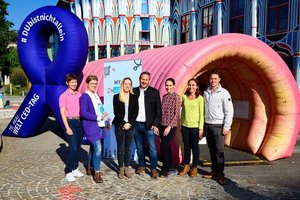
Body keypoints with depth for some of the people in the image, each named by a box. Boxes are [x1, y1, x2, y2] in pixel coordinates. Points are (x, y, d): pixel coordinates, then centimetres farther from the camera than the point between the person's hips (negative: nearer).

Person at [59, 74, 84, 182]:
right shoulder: (63, 96, -5)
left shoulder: (79, 95, 9)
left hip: (80, 122, 5)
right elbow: (62, 113, -8)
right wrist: (67, 128, -14)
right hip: (70, 122, -5)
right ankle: (68, 172, 5)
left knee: (78, 147, 10)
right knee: (73, 148, -8)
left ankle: (75, 169, 25)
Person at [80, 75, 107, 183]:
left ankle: (90, 168, 33)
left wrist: (103, 115, 4)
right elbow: (83, 113, -18)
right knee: (98, 148, -12)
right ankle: (97, 173, 0)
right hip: (91, 126, -8)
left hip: (99, 125, 8)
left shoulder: (96, 95, 14)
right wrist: (97, 117, -17)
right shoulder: (85, 96, -11)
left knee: (93, 147, 18)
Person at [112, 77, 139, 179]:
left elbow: (135, 112, 1)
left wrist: (129, 123, -9)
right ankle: (121, 169, 15)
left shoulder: (134, 97, 6)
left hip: (130, 126, 2)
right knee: (121, 148, 5)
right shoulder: (116, 97, 2)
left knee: (128, 148, 8)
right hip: (119, 126, -1)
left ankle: (127, 168, 18)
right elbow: (116, 112, -4)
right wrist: (124, 124, -12)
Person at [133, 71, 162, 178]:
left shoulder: (154, 92, 0)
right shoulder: (134, 91, 6)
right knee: (139, 147, 13)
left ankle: (153, 168, 12)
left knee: (152, 148, -2)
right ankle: (141, 165, 29)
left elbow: (158, 110, -1)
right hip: (136, 125, 3)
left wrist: (156, 124, -7)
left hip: (149, 125, -2)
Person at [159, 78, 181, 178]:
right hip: (162, 125, 6)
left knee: (163, 146, -9)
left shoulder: (176, 97, -8)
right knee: (167, 147, 12)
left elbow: (176, 114, -11)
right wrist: (159, 124, 9)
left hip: (171, 126, -6)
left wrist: (169, 127, -15)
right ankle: (170, 165, 26)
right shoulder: (164, 96, 11)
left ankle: (165, 169, 5)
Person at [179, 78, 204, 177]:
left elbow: (201, 114, -5)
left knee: (194, 147, 5)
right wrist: (181, 124, 12)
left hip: (195, 126, -3)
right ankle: (186, 166, 23)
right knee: (186, 147, 10)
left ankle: (194, 167, 19)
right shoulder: (184, 97, 6)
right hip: (185, 126, 3)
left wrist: (201, 128, -9)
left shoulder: (200, 98, -4)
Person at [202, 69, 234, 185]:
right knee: (212, 150, 11)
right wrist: (203, 125, 11)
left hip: (218, 126, -5)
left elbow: (229, 111, -7)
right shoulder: (206, 93, 10)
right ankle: (214, 171, 22)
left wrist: (226, 127, -12)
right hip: (207, 125, 5)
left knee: (219, 151, -6)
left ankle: (220, 174, 3)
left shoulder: (224, 93, -6)